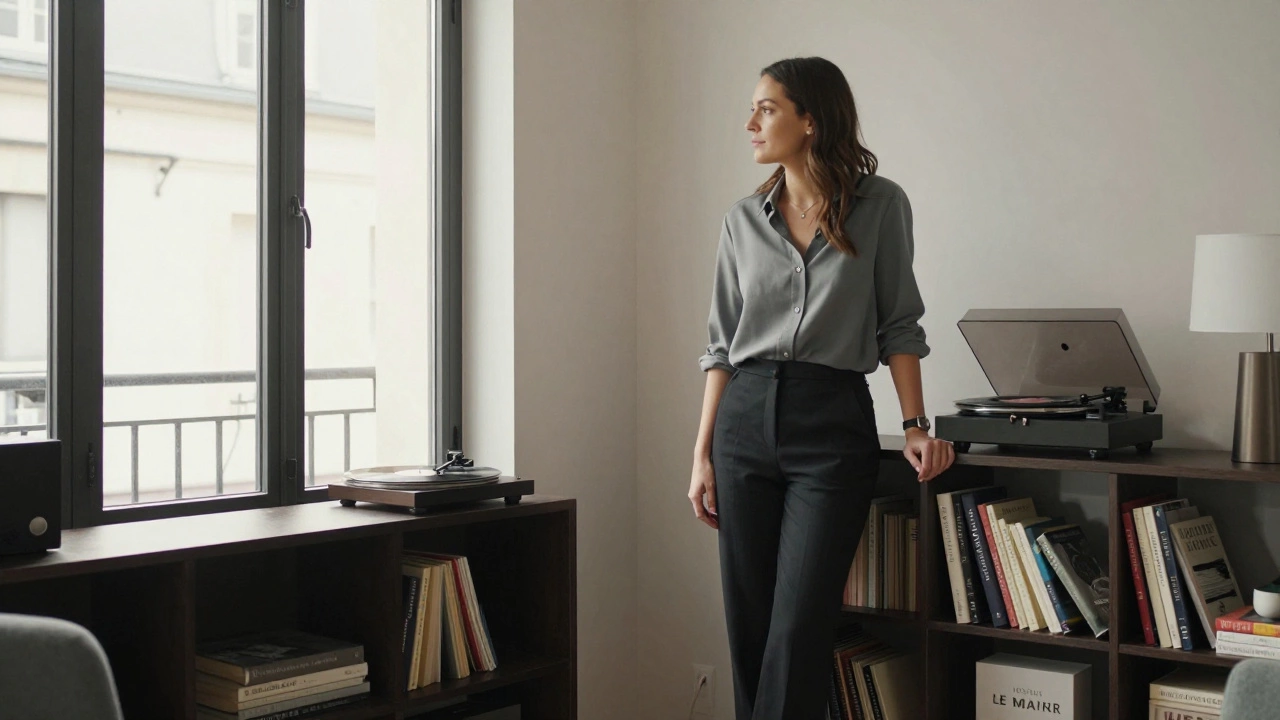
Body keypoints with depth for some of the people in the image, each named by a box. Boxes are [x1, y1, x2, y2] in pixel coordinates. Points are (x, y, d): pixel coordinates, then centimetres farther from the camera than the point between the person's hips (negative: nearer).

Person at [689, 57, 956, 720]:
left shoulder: (880, 204, 1)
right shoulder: (744, 219, 9)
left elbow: (897, 327, 4)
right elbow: (721, 344, 11)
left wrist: (916, 427, -5)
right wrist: (702, 453, 7)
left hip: (834, 422, -3)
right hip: (746, 418, 3)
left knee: (798, 629, -7)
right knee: (747, 622, 5)